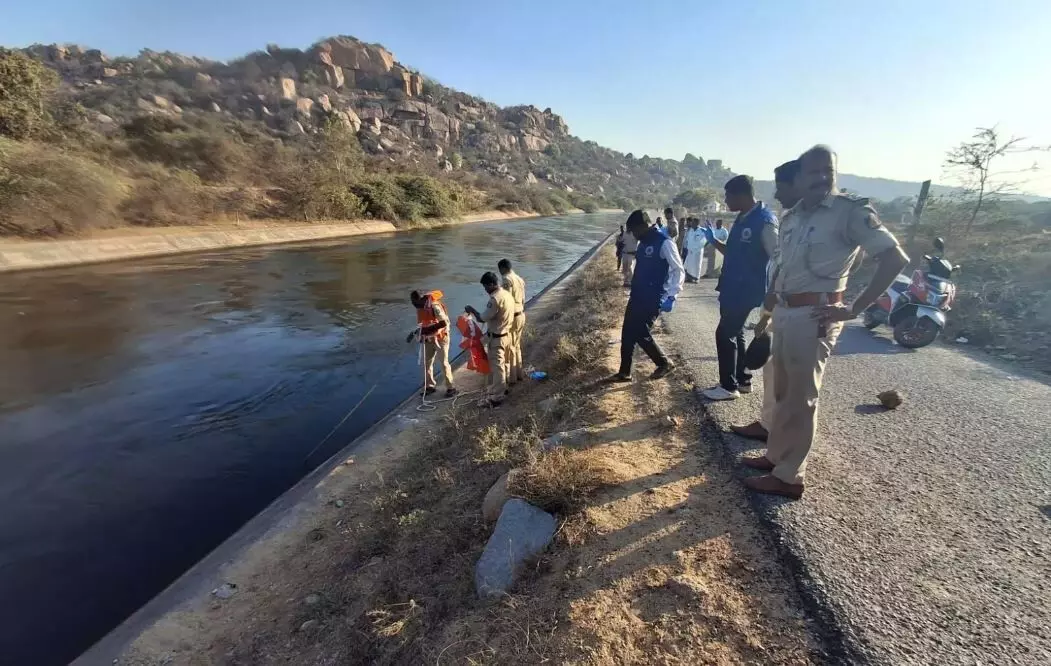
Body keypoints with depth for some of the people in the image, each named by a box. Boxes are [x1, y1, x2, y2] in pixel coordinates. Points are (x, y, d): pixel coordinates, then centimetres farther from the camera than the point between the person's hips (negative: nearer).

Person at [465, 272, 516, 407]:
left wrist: (472, 310, -5)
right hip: (507, 334, 9)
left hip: (497, 338, -9)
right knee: (503, 364, 21)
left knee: (496, 367, -2)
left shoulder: (495, 299, -25)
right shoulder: (508, 294, 4)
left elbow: (482, 318, -21)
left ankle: (495, 397, 6)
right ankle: (503, 388, 35)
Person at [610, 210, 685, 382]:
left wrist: (671, 295, -23)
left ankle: (664, 363, 15)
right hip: (637, 295, 9)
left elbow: (678, 270, -15)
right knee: (627, 332, 8)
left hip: (653, 298, -9)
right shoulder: (644, 243, 12)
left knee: (640, 333, -7)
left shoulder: (664, 242, -15)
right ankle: (624, 372, 17)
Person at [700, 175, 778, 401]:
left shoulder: (764, 221, -17)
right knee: (735, 334, 16)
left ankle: (729, 386, 8)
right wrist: (713, 240, 10)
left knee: (725, 334, -4)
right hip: (732, 289, 9)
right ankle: (743, 380, 29)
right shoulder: (742, 219, 11)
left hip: (746, 292, -9)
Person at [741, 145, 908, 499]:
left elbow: (895, 258, -12)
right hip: (784, 313, 8)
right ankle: (776, 455, 31)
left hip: (814, 316, -8)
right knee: (783, 391, 16)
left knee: (801, 397, 0)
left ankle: (789, 476, 11)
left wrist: (856, 308, -16)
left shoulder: (851, 210, -9)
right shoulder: (793, 216, 12)